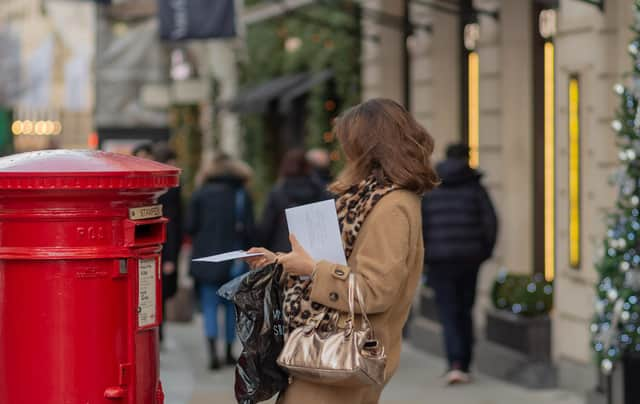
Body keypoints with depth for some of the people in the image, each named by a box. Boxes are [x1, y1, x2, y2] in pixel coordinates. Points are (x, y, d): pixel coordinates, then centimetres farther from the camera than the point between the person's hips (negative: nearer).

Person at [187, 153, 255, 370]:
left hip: (206, 258, -1)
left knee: (209, 305, 0)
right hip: (234, 261, 1)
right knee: (231, 305, 13)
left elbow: (190, 226, -3)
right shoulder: (242, 195, -1)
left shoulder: (200, 194, -1)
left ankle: (213, 350, -17)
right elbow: (250, 230, -6)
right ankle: (229, 351, 18)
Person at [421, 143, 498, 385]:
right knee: (465, 312, 14)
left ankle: (455, 364, -17)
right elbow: (490, 221, -3)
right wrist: (484, 252, 8)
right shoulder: (474, 187, 2)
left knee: (449, 314, 1)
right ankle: (464, 366, 16)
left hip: (440, 260, -1)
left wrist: (422, 256, 7)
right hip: (469, 258, 1)